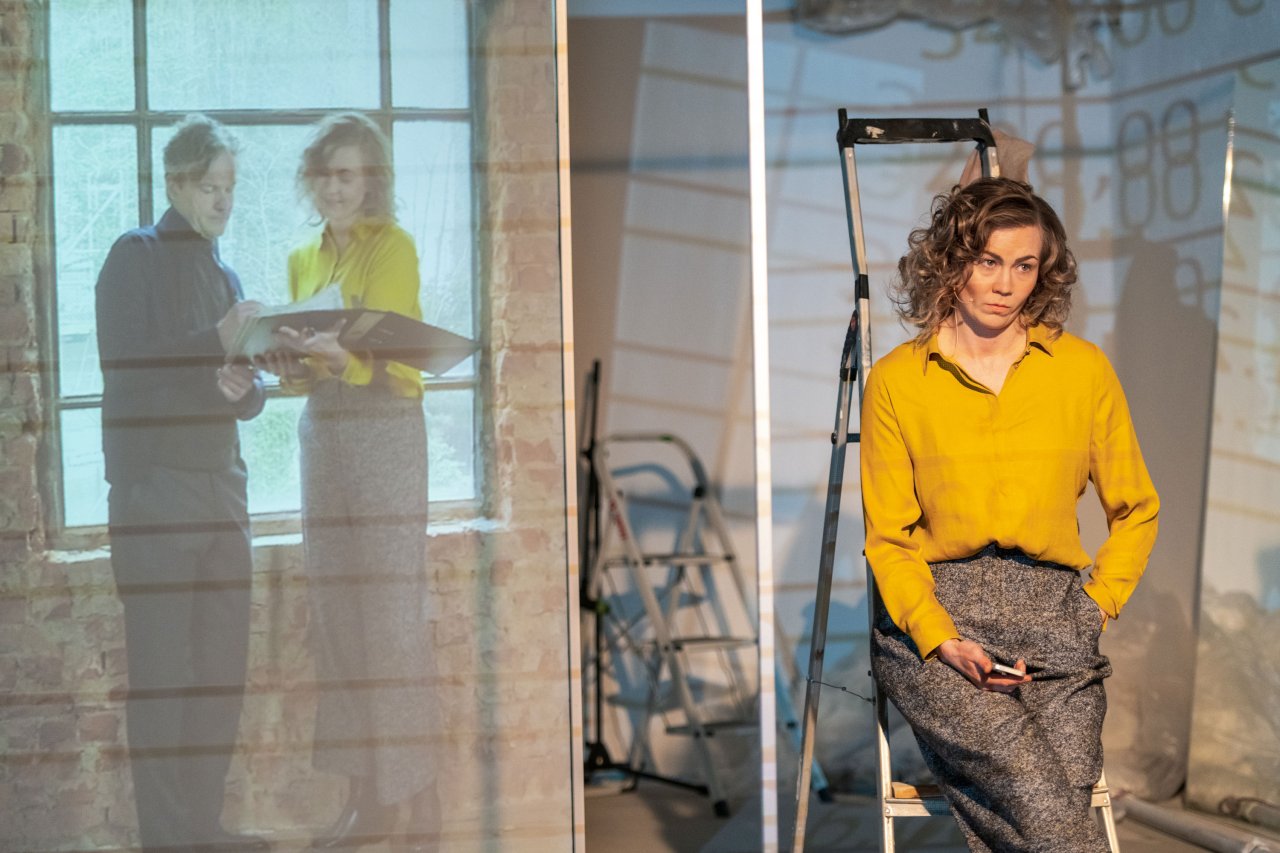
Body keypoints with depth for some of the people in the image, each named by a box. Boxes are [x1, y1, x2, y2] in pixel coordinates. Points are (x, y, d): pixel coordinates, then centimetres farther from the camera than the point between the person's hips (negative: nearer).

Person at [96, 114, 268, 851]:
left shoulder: (223, 273, 18)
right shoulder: (137, 258, -1)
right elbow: (126, 370, -11)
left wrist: (245, 386, -6)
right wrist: (215, 344, -18)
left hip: (222, 485, 7)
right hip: (154, 485, -7)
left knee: (224, 667, 6)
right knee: (163, 671, -6)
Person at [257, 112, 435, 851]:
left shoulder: (394, 247, -2)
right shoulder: (303, 261, 17)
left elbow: (378, 353, -12)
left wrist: (327, 349, -31)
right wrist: (286, 365, -3)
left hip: (387, 429, -6)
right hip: (323, 430, 6)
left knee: (392, 609, -8)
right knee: (337, 613, 4)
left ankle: (416, 794, -4)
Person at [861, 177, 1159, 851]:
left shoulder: (1083, 370, 10)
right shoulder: (896, 380, 6)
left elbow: (1136, 511, 19)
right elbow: (888, 538, 6)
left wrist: (1095, 609, 4)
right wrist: (941, 638, -9)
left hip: (1052, 618, 2)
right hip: (934, 616, -2)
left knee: (1063, 792, -25)